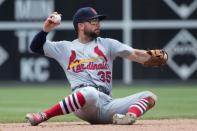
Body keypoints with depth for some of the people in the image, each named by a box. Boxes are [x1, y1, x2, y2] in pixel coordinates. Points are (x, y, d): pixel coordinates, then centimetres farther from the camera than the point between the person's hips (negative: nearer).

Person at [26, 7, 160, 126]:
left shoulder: (107, 44, 22)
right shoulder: (65, 47, 21)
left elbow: (134, 54, 11)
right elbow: (36, 47, 19)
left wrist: (153, 56, -9)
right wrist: (46, 30, 1)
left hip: (108, 103, 4)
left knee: (150, 97, -11)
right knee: (90, 92, -42)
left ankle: (130, 116, -41)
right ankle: (43, 116, -38)